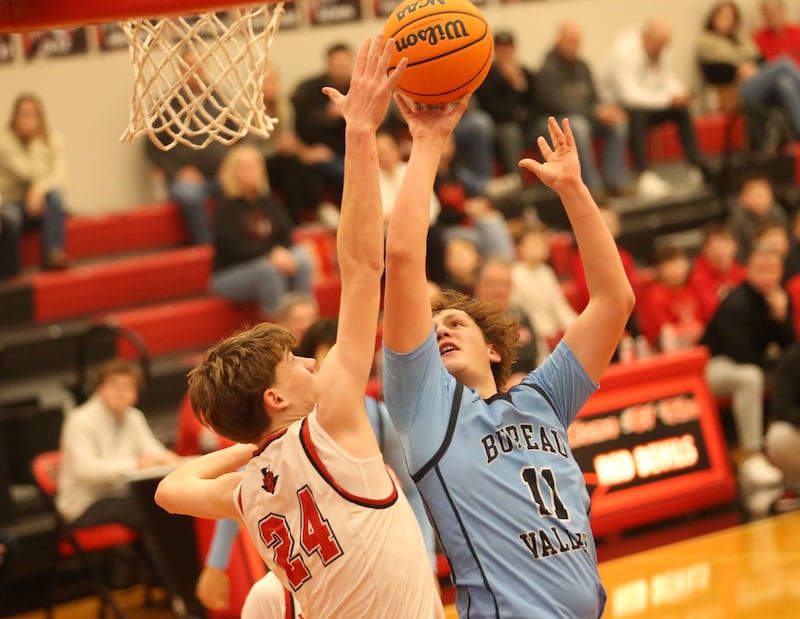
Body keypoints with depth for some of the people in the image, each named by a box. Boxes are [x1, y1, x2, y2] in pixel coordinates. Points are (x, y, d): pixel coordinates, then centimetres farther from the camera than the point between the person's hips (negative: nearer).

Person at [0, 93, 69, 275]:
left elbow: (59, 176, -14)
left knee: (54, 195, -32)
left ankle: (53, 254, -39)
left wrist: (40, 189, -29)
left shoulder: (53, 138, -1)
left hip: (41, 202, 3)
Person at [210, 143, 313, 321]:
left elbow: (286, 235, 4)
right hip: (230, 276, -5)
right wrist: (271, 254, -28)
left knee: (302, 257, -23)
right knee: (269, 269, -35)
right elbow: (235, 248, -18)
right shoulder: (226, 208, -9)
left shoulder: (270, 202, 9)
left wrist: (283, 252, -19)